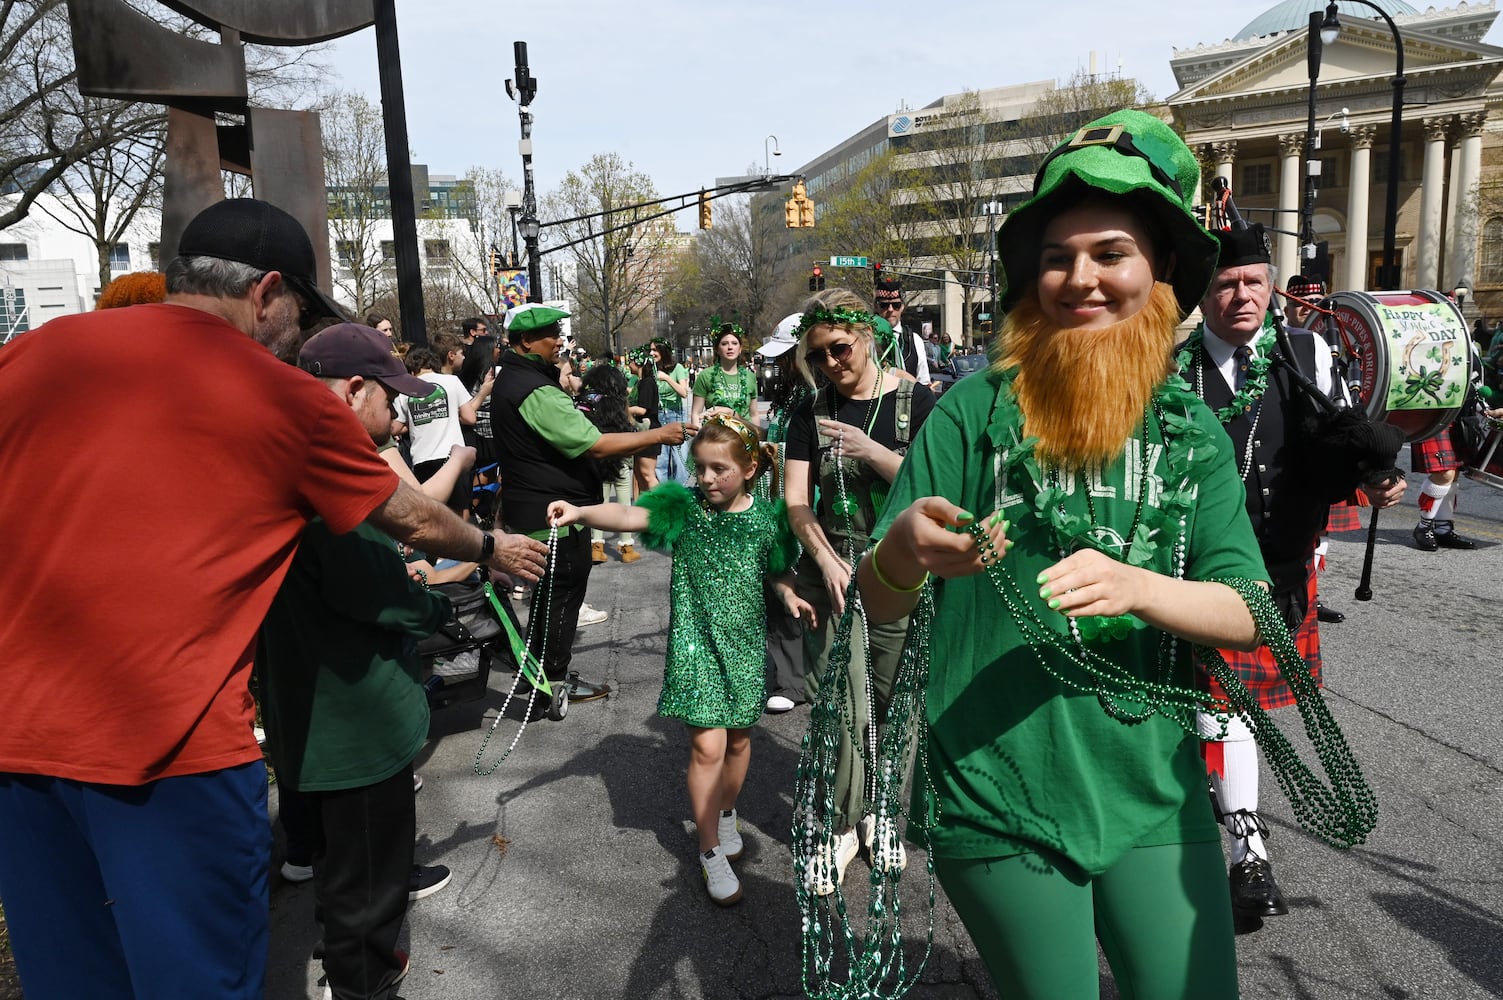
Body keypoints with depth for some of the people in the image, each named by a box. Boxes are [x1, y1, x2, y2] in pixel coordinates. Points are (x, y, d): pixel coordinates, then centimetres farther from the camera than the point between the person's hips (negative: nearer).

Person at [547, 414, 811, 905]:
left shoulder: (765, 518, -3)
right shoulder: (682, 504, -9)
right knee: (707, 745, -6)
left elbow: (778, 572, 10)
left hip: (745, 642, 3)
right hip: (695, 641, -2)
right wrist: (581, 512, -43)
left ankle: (726, 811, 44)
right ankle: (711, 851, 12)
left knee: (738, 738, 15)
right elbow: (630, 516, -26)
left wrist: (789, 596, -10)